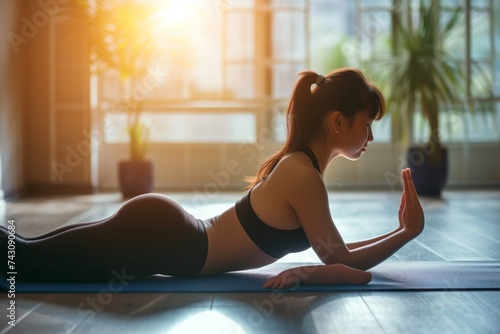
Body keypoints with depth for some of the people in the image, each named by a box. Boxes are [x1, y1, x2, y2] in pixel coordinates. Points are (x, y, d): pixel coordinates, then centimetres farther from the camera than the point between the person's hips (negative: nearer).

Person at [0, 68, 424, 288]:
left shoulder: (299, 162, 9)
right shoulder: (304, 177, -19)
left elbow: (336, 252, 18)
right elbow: (341, 260, -11)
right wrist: (409, 231, -6)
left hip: (161, 226, 8)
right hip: (153, 238, -8)